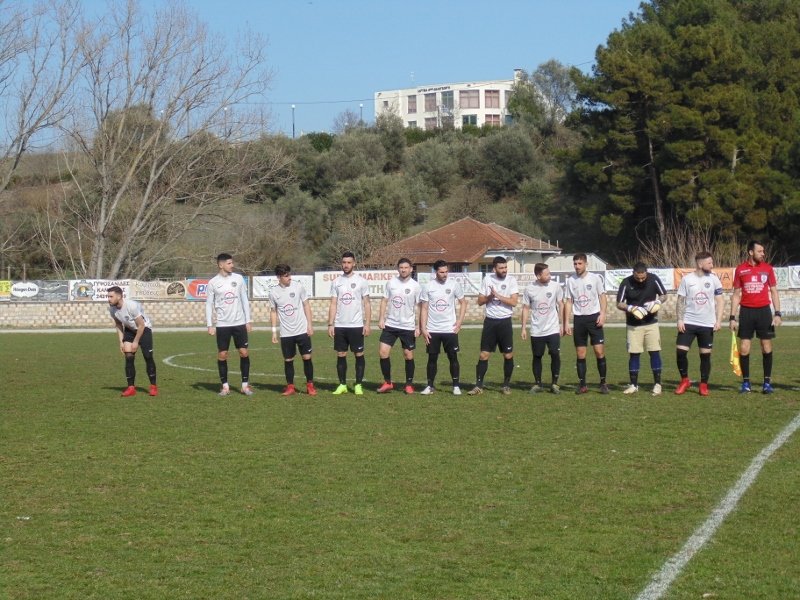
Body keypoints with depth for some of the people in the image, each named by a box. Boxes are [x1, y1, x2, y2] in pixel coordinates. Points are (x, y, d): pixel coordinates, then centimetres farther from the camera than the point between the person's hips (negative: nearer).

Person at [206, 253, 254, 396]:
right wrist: (210, 325, -5)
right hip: (222, 324, -1)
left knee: (244, 352, -1)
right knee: (222, 355, 0)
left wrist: (248, 320, 4)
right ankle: (225, 386, 9)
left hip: (239, 323, 1)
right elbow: (209, 304, 1)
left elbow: (244, 300, 7)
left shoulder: (238, 278, 3)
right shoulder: (213, 283, -2)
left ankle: (245, 384, 8)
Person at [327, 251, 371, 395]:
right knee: (341, 355, 5)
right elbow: (333, 305, 7)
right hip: (339, 326, 3)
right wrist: (330, 324, -1)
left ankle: (358, 385, 8)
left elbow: (367, 304, -1)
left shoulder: (361, 281, -1)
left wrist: (367, 323, -8)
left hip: (356, 325, -3)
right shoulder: (336, 282, 7)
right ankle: (342, 385, 13)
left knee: (359, 355, 1)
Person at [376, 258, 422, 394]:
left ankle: (409, 384, 18)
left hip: (408, 327, -2)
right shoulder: (391, 283, 1)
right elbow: (384, 301, 7)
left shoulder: (415, 286, -4)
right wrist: (381, 318, -2)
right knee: (383, 352, -6)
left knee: (408, 356, 4)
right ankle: (387, 382, 7)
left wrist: (418, 326, -6)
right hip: (390, 325, 2)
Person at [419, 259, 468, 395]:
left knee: (453, 357, 0)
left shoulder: (454, 285, -2)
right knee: (432, 358, 6)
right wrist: (423, 329, -5)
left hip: (450, 329, 0)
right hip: (432, 330, 0)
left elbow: (463, 303, 8)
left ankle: (456, 386, 6)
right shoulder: (428, 287, -2)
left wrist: (459, 321, -3)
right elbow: (424, 309, 1)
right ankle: (430, 386, 15)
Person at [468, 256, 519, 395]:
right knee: (484, 355, 0)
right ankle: (479, 385, 5)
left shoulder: (511, 280, -4)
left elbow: (514, 301, -13)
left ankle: (506, 385, 16)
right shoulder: (487, 279, 2)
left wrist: (497, 295, -18)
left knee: (508, 355, 2)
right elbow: (480, 301, 5)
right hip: (490, 321, 1)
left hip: (505, 321, -1)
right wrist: (490, 297, -13)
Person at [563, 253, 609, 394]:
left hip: (594, 317, -2)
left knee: (599, 351, -7)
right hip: (578, 319, 2)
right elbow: (568, 302, 9)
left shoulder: (595, 278, -1)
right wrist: (566, 322, 4)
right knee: (580, 354, 3)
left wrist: (602, 314, -11)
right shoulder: (570, 280, 5)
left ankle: (603, 383, 2)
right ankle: (582, 384, 10)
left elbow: (602, 297, 3)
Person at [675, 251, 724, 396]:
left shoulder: (713, 279, 1)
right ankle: (684, 381, 11)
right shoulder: (687, 279, -2)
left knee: (705, 354, 3)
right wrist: (680, 320, -6)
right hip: (688, 323, -1)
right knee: (681, 351, -6)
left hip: (707, 324, 1)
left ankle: (704, 385, 14)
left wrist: (718, 320, -5)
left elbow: (720, 301, 4)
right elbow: (681, 300, 3)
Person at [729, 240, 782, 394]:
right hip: (746, 311, 0)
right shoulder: (740, 269, 3)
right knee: (744, 348, -2)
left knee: (767, 347, 1)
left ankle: (767, 382, 8)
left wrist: (777, 314, -3)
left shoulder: (767, 268, 4)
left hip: (764, 311, 0)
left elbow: (774, 292, 7)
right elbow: (736, 294, 7)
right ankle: (746, 383, 8)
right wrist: (732, 317, 2)